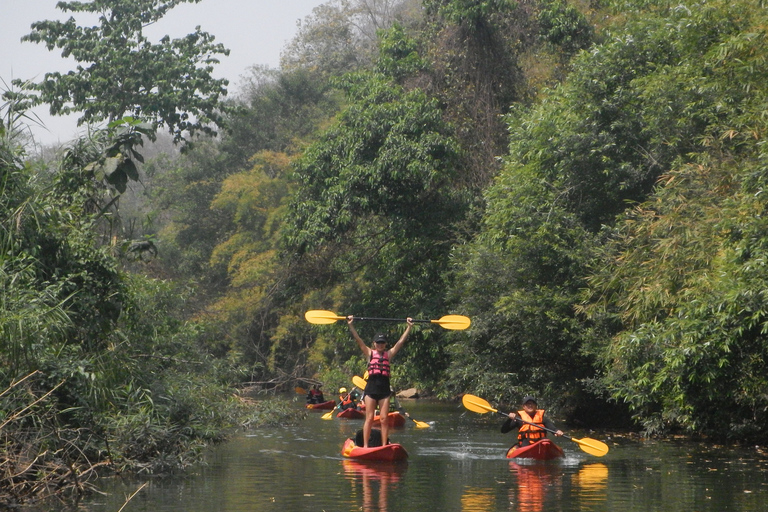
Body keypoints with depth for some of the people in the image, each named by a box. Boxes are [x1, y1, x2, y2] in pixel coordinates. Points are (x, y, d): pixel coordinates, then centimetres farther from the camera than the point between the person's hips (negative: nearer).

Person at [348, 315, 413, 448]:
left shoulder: (389, 354, 11)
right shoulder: (369, 353, 7)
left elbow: (401, 341, 10)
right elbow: (358, 339, 0)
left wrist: (409, 327, 7)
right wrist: (350, 325, -8)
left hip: (384, 389, 2)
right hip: (371, 388, -2)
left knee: (384, 419, 1)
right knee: (369, 418, -2)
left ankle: (384, 445, 4)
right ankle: (365, 446, -1)